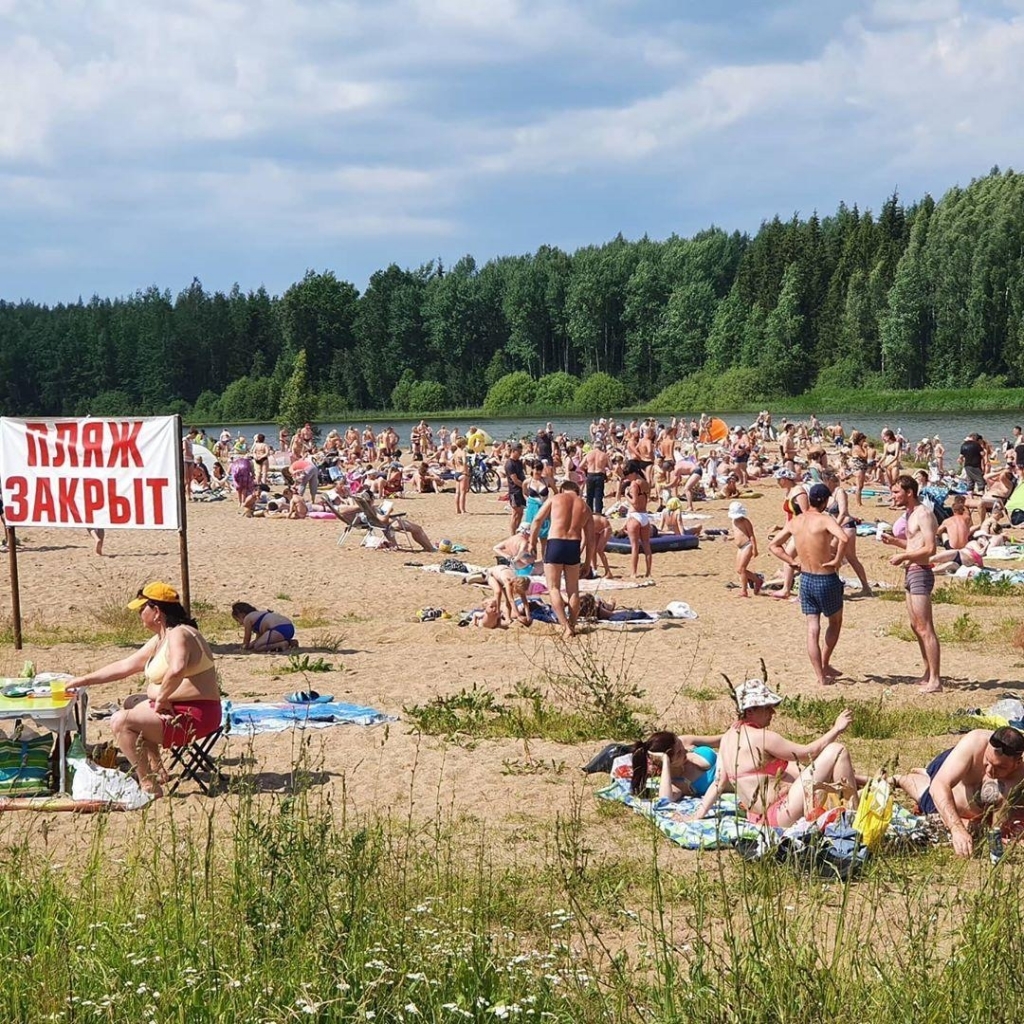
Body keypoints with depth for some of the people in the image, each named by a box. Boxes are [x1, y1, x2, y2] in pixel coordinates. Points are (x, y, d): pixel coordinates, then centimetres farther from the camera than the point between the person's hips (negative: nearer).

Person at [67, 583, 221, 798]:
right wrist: (83, 681, 21)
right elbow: (125, 666, 20)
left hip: (193, 715, -11)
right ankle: (156, 771, 24)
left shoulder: (178, 635, -18)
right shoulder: (160, 640, 14)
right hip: (177, 709, 11)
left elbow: (176, 670, -39)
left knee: (121, 722, -20)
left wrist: (161, 699, -26)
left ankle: (149, 786, -17)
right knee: (132, 707, 31)